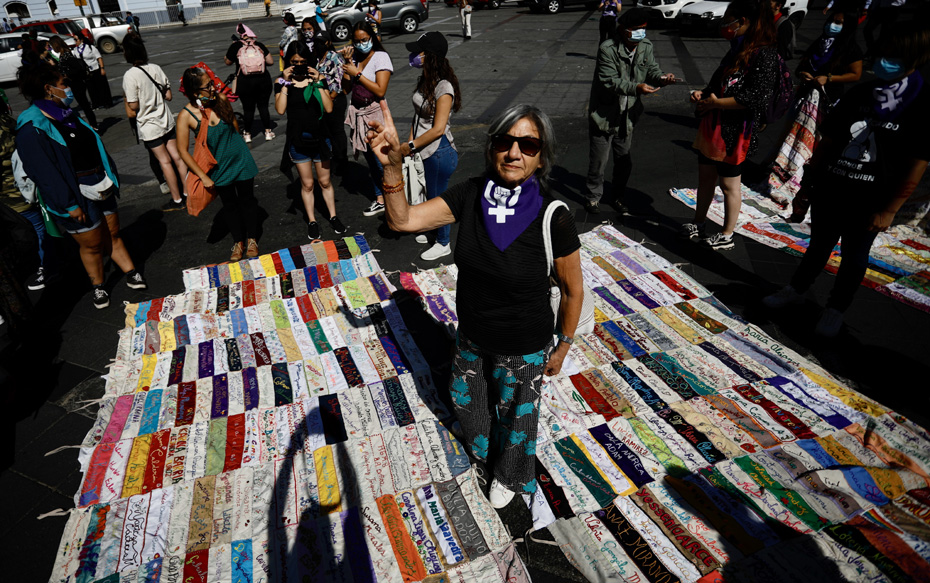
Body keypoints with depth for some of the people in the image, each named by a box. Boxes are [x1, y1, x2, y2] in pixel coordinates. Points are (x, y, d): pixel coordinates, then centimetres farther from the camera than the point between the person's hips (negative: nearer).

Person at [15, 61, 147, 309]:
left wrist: (110, 177, 13)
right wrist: (69, 205, -19)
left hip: (100, 187, 7)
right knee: (91, 244, 8)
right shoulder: (31, 129, -19)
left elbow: (95, 146, 15)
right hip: (77, 196, -7)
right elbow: (43, 172, -20)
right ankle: (98, 287, 27)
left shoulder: (67, 115, 7)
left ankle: (130, 273, 29)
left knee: (112, 234, 16)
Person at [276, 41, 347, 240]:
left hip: (319, 137, 0)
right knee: (307, 184, 9)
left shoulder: (318, 78, -1)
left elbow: (329, 108, -11)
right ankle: (312, 221, 21)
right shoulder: (283, 82, -1)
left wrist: (318, 82, -17)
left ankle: (333, 217, 25)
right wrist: (285, 83, -17)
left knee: (325, 181, 11)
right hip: (297, 139, 0)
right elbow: (280, 110, -16)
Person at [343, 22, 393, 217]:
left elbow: (380, 91, -19)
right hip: (358, 112, 7)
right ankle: (379, 200, 22)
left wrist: (357, 73, -15)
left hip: (374, 113, -6)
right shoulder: (355, 57, 9)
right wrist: (347, 62, -3)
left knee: (380, 160, -7)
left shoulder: (381, 57, -9)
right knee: (370, 159, 12)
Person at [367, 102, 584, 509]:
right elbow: (403, 220, -18)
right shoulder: (471, 195, -16)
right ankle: (484, 453, 66)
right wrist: (392, 164, -34)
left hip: (523, 348, -4)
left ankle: (509, 477, 57)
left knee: (514, 415, 22)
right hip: (472, 336, 5)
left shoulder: (553, 218, -27)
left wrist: (563, 346, -3)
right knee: (465, 400, 30)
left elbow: (573, 290, -13)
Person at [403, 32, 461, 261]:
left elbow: (438, 129, -24)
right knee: (430, 194, 22)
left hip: (439, 152, -8)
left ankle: (443, 244, 25)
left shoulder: (444, 88, -22)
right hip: (424, 150, 8)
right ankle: (435, 231, 44)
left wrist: (410, 146, -17)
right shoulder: (424, 81, 5)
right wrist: (409, 143, 1)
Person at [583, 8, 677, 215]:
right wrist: (636, 88, -38)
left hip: (628, 116, 5)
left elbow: (652, 69, 1)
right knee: (598, 161, 7)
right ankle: (593, 197, 26)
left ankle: (619, 195, 36)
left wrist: (661, 78, -24)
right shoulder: (607, 49, -19)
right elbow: (610, 81, -25)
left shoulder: (646, 46, -1)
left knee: (624, 161, 17)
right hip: (604, 115, -5)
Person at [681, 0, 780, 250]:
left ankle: (726, 236, 16)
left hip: (735, 132, -9)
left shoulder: (764, 54, -15)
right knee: (705, 175, 15)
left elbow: (756, 96, -23)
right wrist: (703, 94, 4)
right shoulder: (737, 50, 13)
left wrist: (716, 103, -20)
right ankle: (698, 224, 30)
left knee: (729, 183, 2)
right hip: (713, 126, 9)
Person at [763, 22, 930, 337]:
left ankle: (836, 309, 25)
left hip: (869, 202, -3)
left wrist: (889, 210, -11)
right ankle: (796, 290, 35)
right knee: (819, 246, 18)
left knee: (854, 256, 10)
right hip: (830, 190, 4)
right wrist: (810, 178, 8)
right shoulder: (860, 93, 3)